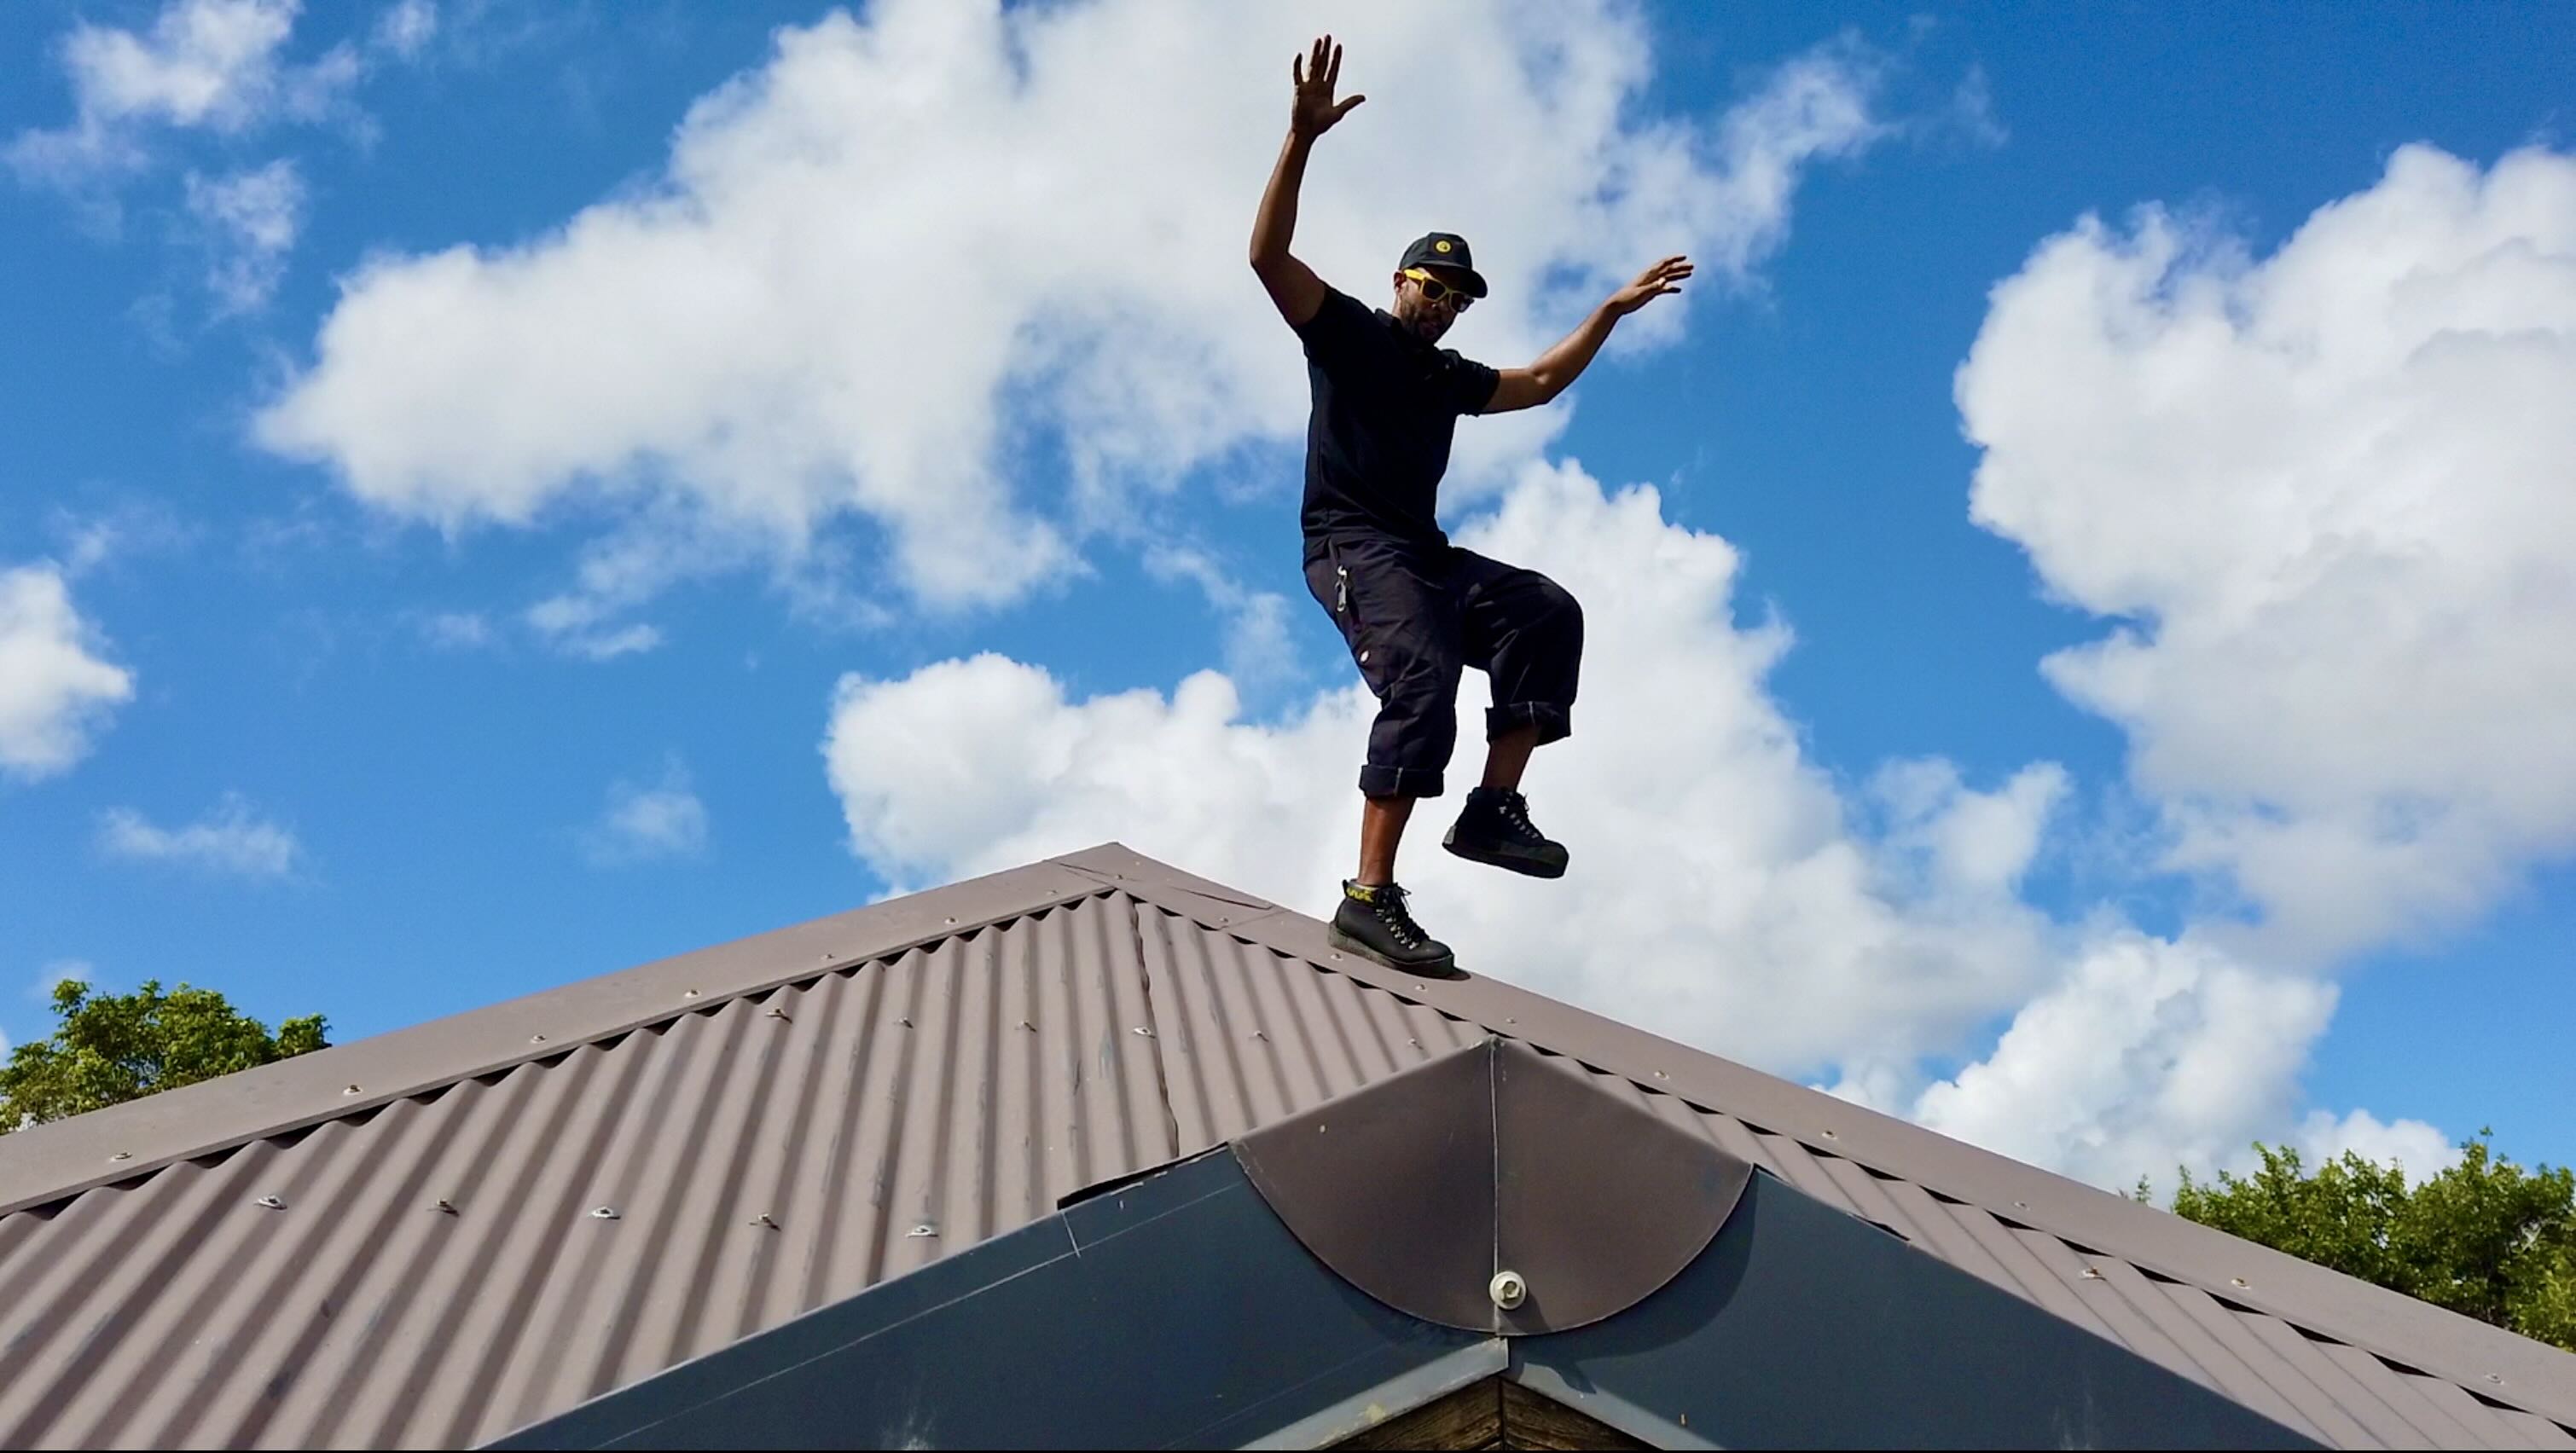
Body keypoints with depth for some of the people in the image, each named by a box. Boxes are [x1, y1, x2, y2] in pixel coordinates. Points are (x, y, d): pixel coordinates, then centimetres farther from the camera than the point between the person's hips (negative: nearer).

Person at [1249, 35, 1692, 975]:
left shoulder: (1450, 379, 25)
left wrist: (1612, 312, 32)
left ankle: (1494, 808, -15)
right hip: (1353, 546, -8)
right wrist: (1302, 139, -19)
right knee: (1422, 679, -28)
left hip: (1426, 555, 8)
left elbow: (1542, 382, 38)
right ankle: (1369, 900, -33)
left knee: (1548, 614, -12)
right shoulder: (1348, 332, 6)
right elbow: (1268, 256, -8)